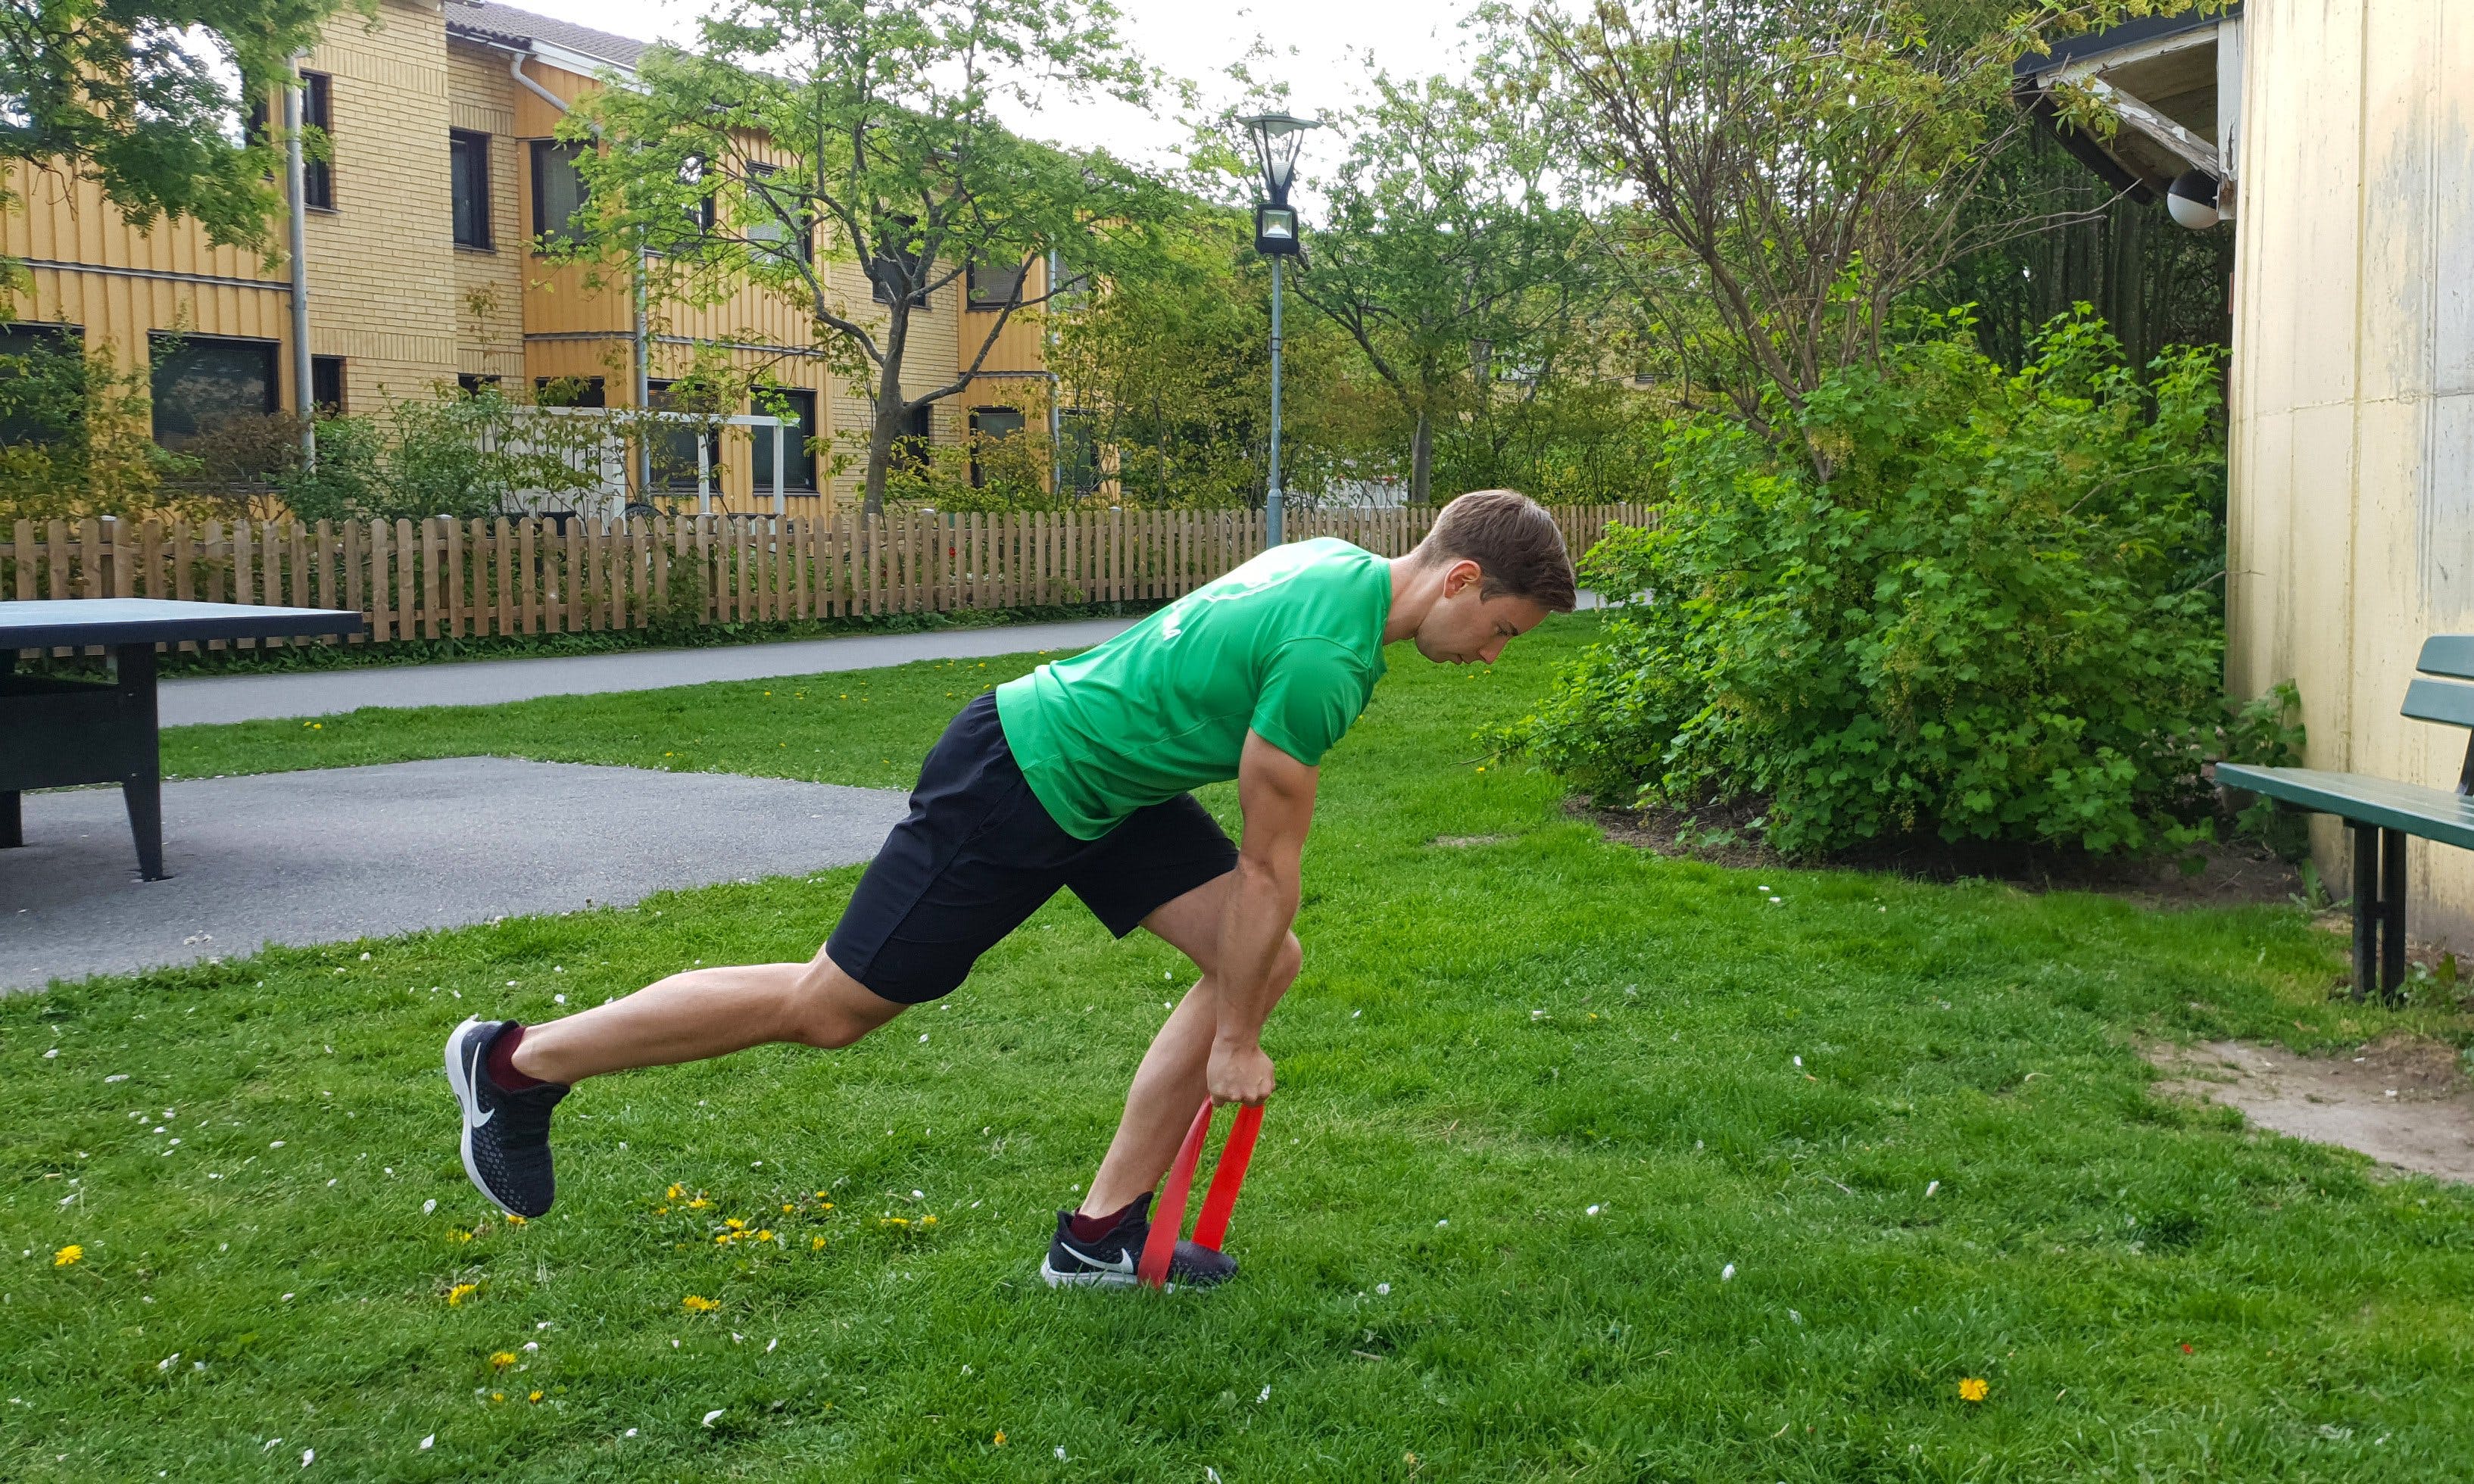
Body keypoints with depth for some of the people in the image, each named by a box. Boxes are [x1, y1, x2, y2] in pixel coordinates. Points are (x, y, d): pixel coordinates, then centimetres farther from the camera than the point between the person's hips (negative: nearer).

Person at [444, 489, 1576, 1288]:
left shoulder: (1340, 562, 3)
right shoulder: (1328, 657, -27)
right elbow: (1269, 865, -19)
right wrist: (1233, 1042, -7)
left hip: (1101, 780, 10)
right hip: (1014, 789, -10)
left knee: (1267, 960, 3)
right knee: (826, 1007, -1)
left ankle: (1103, 1233, 10)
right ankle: (518, 1064, 16)